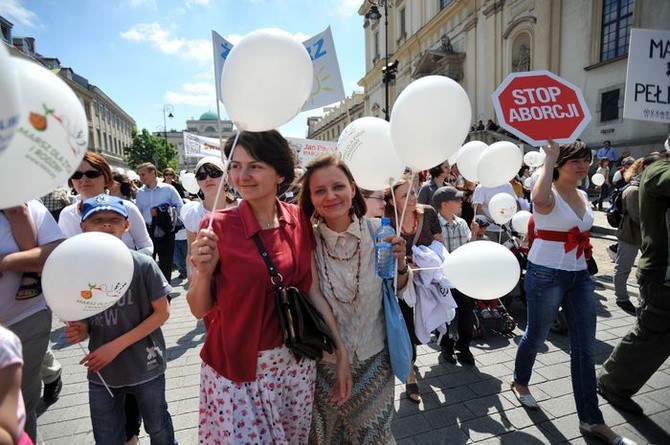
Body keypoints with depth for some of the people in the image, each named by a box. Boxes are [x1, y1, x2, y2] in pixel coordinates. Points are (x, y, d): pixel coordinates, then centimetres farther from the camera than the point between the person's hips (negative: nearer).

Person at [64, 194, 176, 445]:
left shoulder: (142, 265, -16)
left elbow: (162, 312, -12)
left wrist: (117, 345, -17)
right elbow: (85, 318, 8)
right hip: (101, 371, 3)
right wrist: (80, 330, -14)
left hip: (146, 367, -2)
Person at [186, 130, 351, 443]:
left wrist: (341, 349, 0)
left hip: (297, 364, 3)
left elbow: (312, 291, 1)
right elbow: (199, 310, -7)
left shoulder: (299, 221, -4)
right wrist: (203, 271, -26)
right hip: (235, 370, -3)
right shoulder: (217, 227, -14)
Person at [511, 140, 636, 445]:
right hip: (546, 276, -7)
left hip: (579, 276, 7)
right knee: (537, 336, 12)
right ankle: (520, 381, 40)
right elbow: (539, 199, -41)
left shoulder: (582, 196, 9)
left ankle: (591, 420, 23)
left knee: (585, 348, 9)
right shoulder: (550, 195, -14)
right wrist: (550, 157, -28)